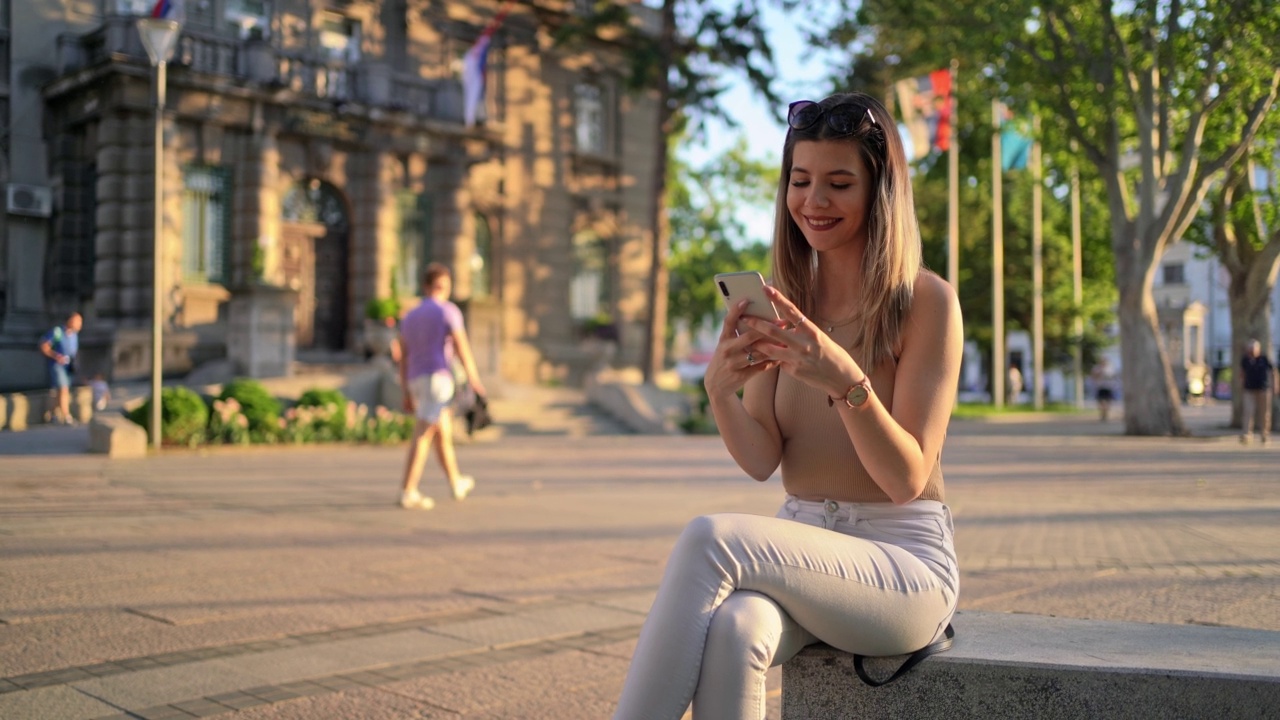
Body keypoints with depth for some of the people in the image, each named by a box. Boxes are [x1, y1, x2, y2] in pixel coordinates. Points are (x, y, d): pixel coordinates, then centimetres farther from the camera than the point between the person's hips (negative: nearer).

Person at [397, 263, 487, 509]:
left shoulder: (410, 316, 15)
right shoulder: (449, 311, -5)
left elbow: (403, 358, 14)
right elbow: (462, 348, -11)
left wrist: (407, 395, 18)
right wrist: (474, 379, 0)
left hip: (416, 382, 7)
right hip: (437, 379, -7)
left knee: (443, 433, 21)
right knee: (422, 437, -11)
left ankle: (457, 483, 33)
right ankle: (408, 493, -16)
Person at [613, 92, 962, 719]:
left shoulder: (927, 302, -7)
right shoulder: (781, 301, 8)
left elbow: (907, 479, -11)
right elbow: (762, 462, 0)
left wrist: (846, 380, -28)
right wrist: (719, 391, -21)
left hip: (903, 560, -3)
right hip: (802, 552, 4)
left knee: (710, 538, -31)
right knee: (734, 629, -33)